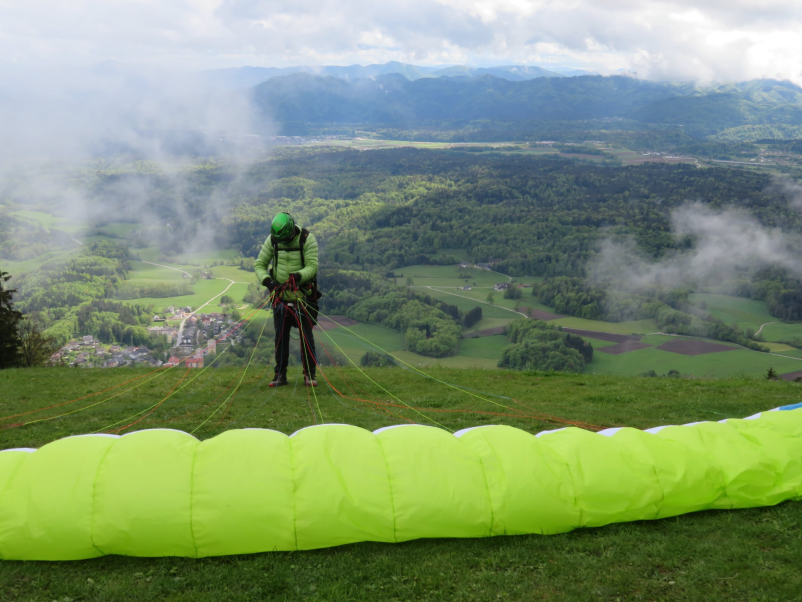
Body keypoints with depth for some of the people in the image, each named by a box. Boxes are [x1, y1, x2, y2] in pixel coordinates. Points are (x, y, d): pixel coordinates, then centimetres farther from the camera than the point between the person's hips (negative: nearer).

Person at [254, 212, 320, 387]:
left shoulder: (307, 238, -11)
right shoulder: (272, 240, -2)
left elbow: (312, 266, -16)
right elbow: (259, 265, 2)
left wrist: (298, 276, -35)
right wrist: (267, 280, -17)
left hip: (303, 294, -2)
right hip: (280, 294, 3)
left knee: (306, 335, -2)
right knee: (281, 335, 3)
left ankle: (309, 375, 7)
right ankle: (280, 375, 11)